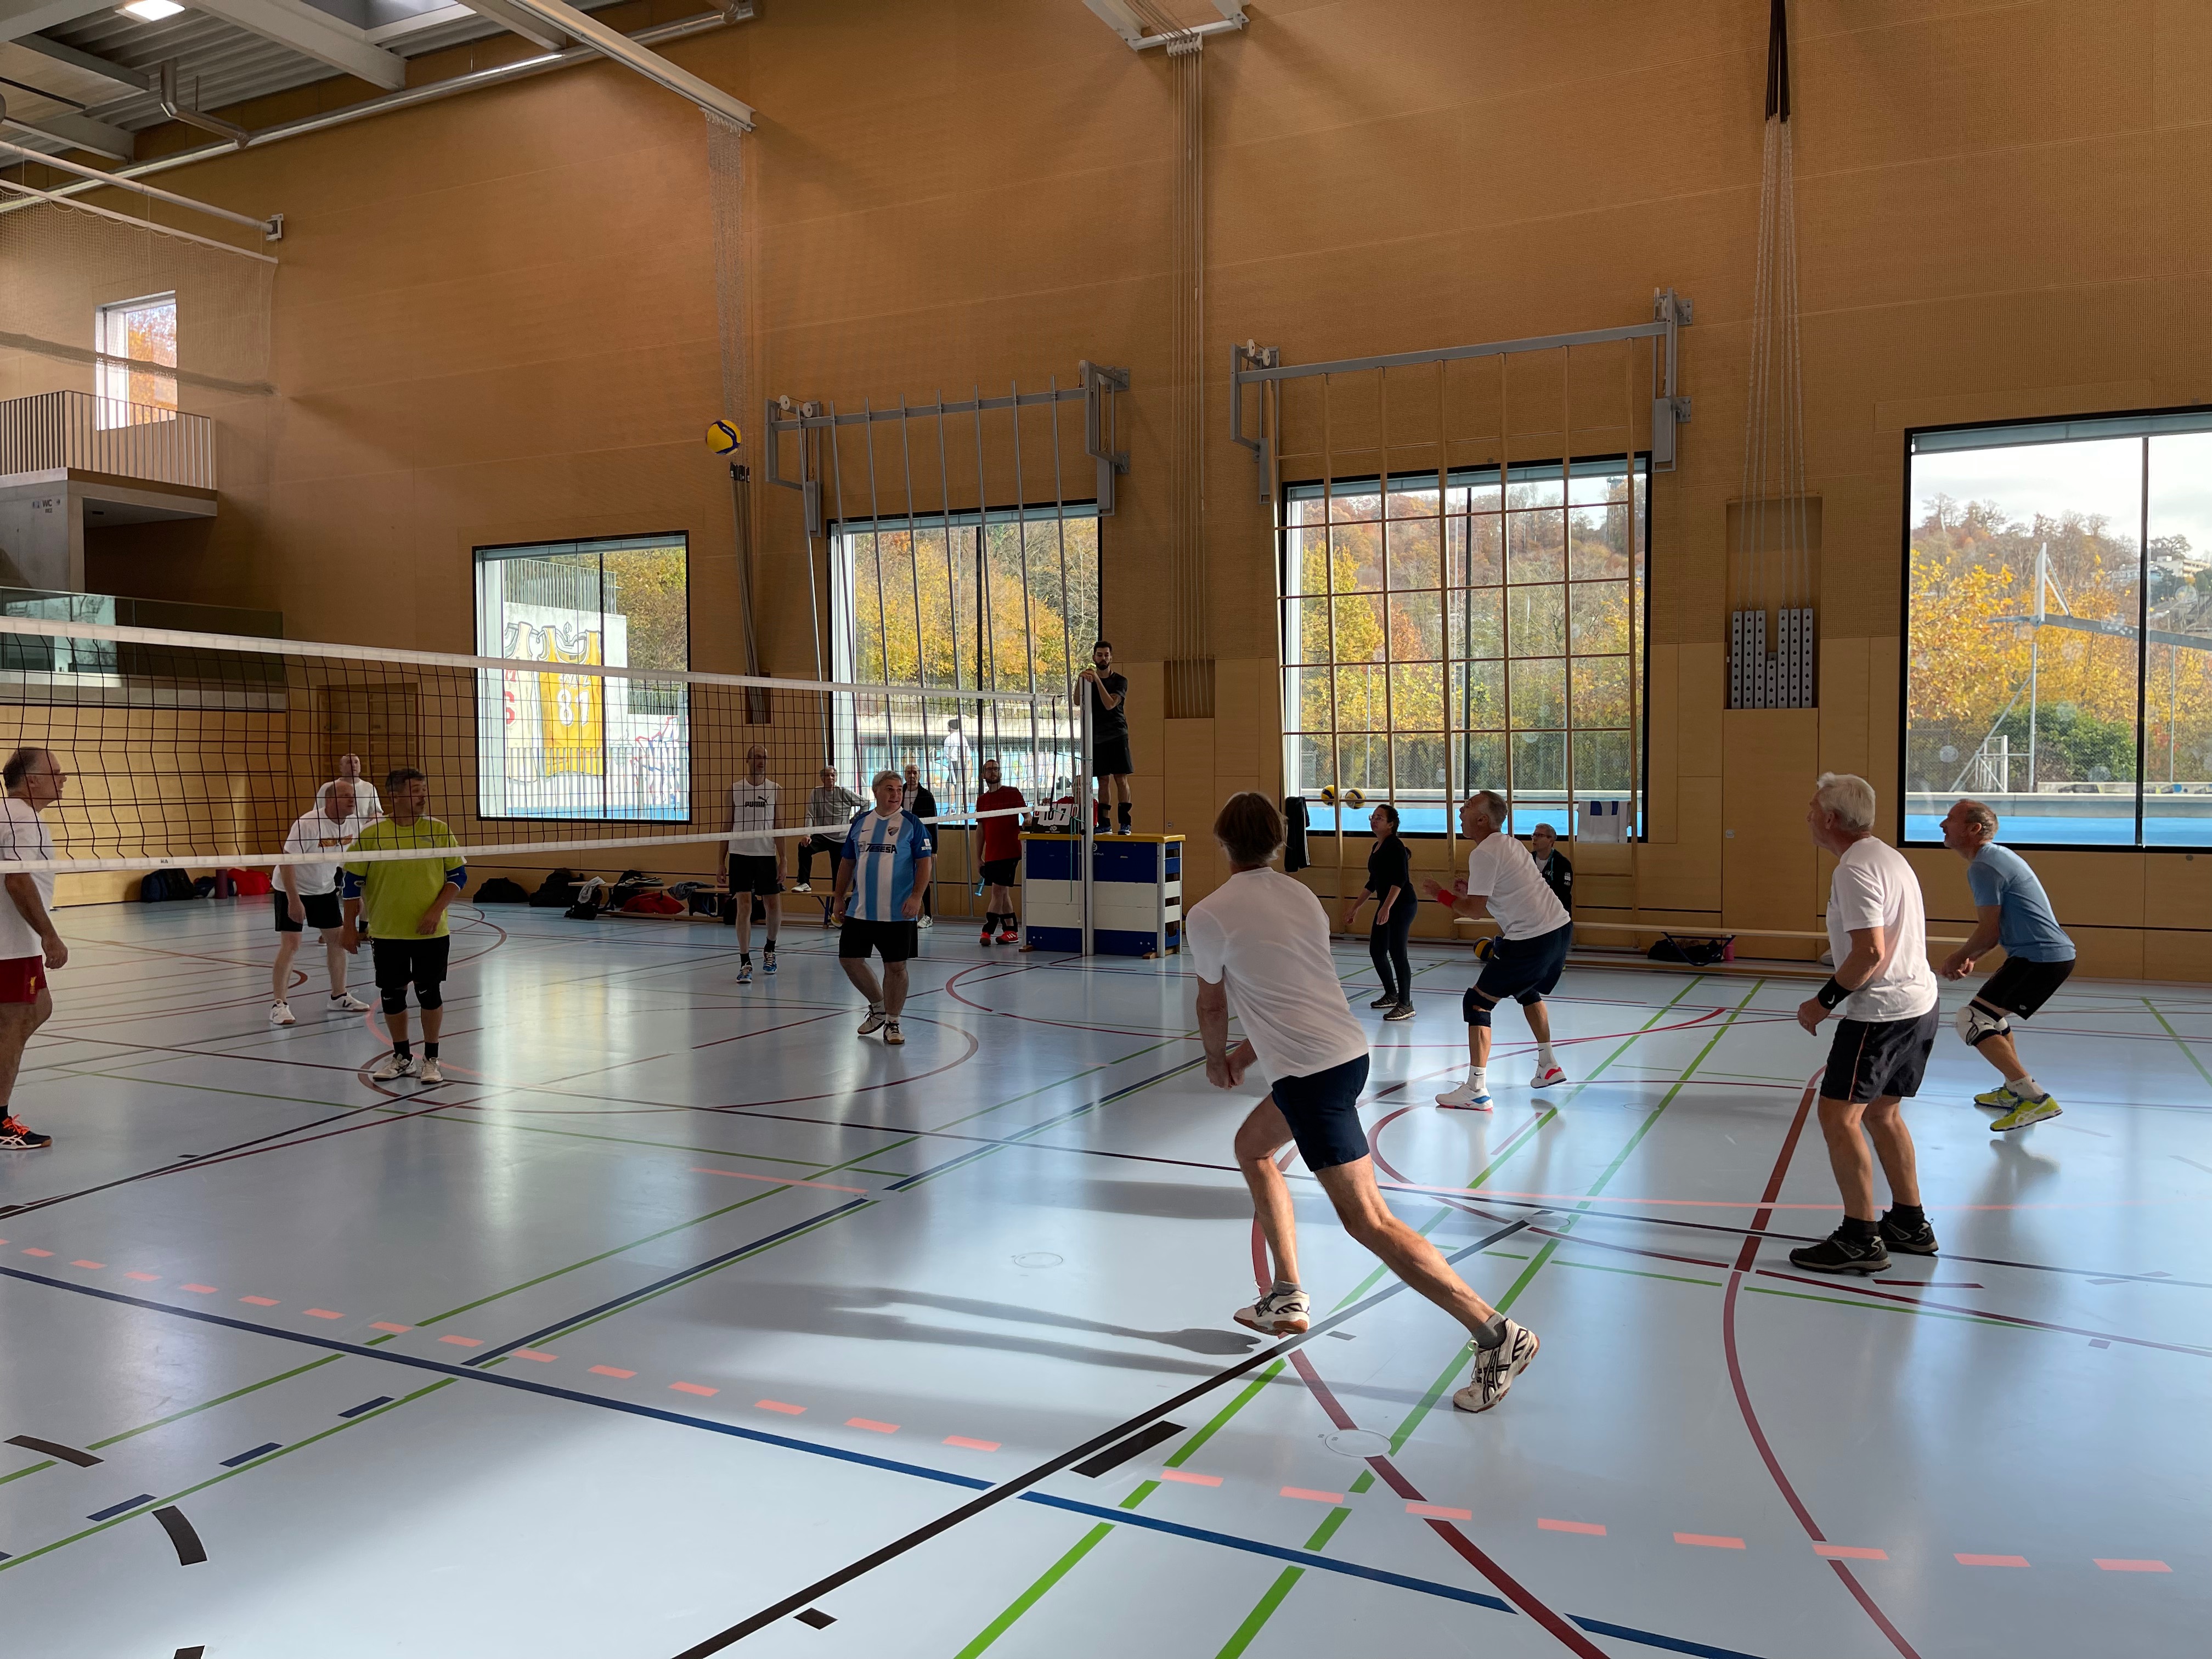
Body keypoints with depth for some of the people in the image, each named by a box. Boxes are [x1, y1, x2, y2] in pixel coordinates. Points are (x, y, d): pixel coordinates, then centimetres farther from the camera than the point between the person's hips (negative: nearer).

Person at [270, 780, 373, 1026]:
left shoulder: (352, 823, -8)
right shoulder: (308, 824, -28)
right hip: (292, 889, -7)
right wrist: (294, 900, -31)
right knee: (290, 945, -12)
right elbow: (287, 862, -29)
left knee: (338, 939, 8)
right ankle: (279, 1004, -4)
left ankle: (339, 997, 22)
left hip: (325, 889, 7)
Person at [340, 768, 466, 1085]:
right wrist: (350, 927, 2)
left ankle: (431, 1059, 17)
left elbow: (459, 875, 1)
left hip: (431, 933, -1)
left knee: (430, 993, 2)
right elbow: (353, 881, 3)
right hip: (386, 934, 1)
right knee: (392, 996, 9)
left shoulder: (438, 830, -3)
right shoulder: (372, 834, -4)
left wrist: (436, 911, -11)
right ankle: (401, 1056, 27)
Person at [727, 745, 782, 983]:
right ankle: (745, 963, 0)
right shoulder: (734, 789, 3)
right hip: (740, 854, -1)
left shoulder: (776, 790, 3)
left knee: (773, 906, 5)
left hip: (767, 855, 1)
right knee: (743, 907, -6)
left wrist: (782, 861, -2)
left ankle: (770, 949, 32)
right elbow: (727, 826, 7)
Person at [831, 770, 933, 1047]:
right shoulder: (860, 823, 9)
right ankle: (878, 1006, 28)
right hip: (859, 910, 4)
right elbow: (847, 862, 17)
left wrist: (917, 897, -17)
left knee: (896, 966, 0)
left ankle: (892, 1022, 15)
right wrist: (839, 897, 15)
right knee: (849, 959, 6)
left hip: (897, 913, -4)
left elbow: (926, 862, -6)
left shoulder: (912, 824, -2)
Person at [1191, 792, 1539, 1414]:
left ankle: (1496, 1334, -10)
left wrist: (1217, 1059, 29)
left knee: (1368, 1221, -7)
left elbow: (1212, 1007, 9)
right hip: (1347, 1051, 9)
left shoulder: (1208, 915, -6)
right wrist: (1246, 1053, 29)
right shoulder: (1301, 896, 13)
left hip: (1311, 1072, -9)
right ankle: (1287, 1298, 29)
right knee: (1252, 1145, 26)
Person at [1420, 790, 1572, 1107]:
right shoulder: (1509, 843, 16)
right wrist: (1500, 943, 26)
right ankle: (1548, 1066, 39)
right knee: (1528, 991, 34)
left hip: (1532, 940, -10)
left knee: (1477, 1002, -4)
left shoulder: (1483, 853, -13)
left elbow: (1476, 908, -14)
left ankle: (1476, 1090, -7)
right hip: (1561, 927, 10)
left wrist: (1441, 896, 1)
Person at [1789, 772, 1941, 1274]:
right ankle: (1910, 1224, 27)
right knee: (1881, 1113, 20)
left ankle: (1861, 1239, -3)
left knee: (1839, 1116, -6)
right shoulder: (1888, 856, 14)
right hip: (1918, 1004, 11)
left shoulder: (1856, 870, -18)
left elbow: (1870, 952, -25)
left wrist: (1825, 1000, -15)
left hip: (1882, 1012, -10)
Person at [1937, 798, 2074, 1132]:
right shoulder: (1998, 856, 17)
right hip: (2056, 953, 11)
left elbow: (1989, 932, -16)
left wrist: (1957, 958, 0)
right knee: (1990, 1012, 27)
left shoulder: (1983, 867, -16)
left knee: (1972, 1020, -13)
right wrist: (1971, 959, 16)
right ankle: (2013, 1091, 33)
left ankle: (2035, 1100, -14)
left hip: (2040, 958, -11)